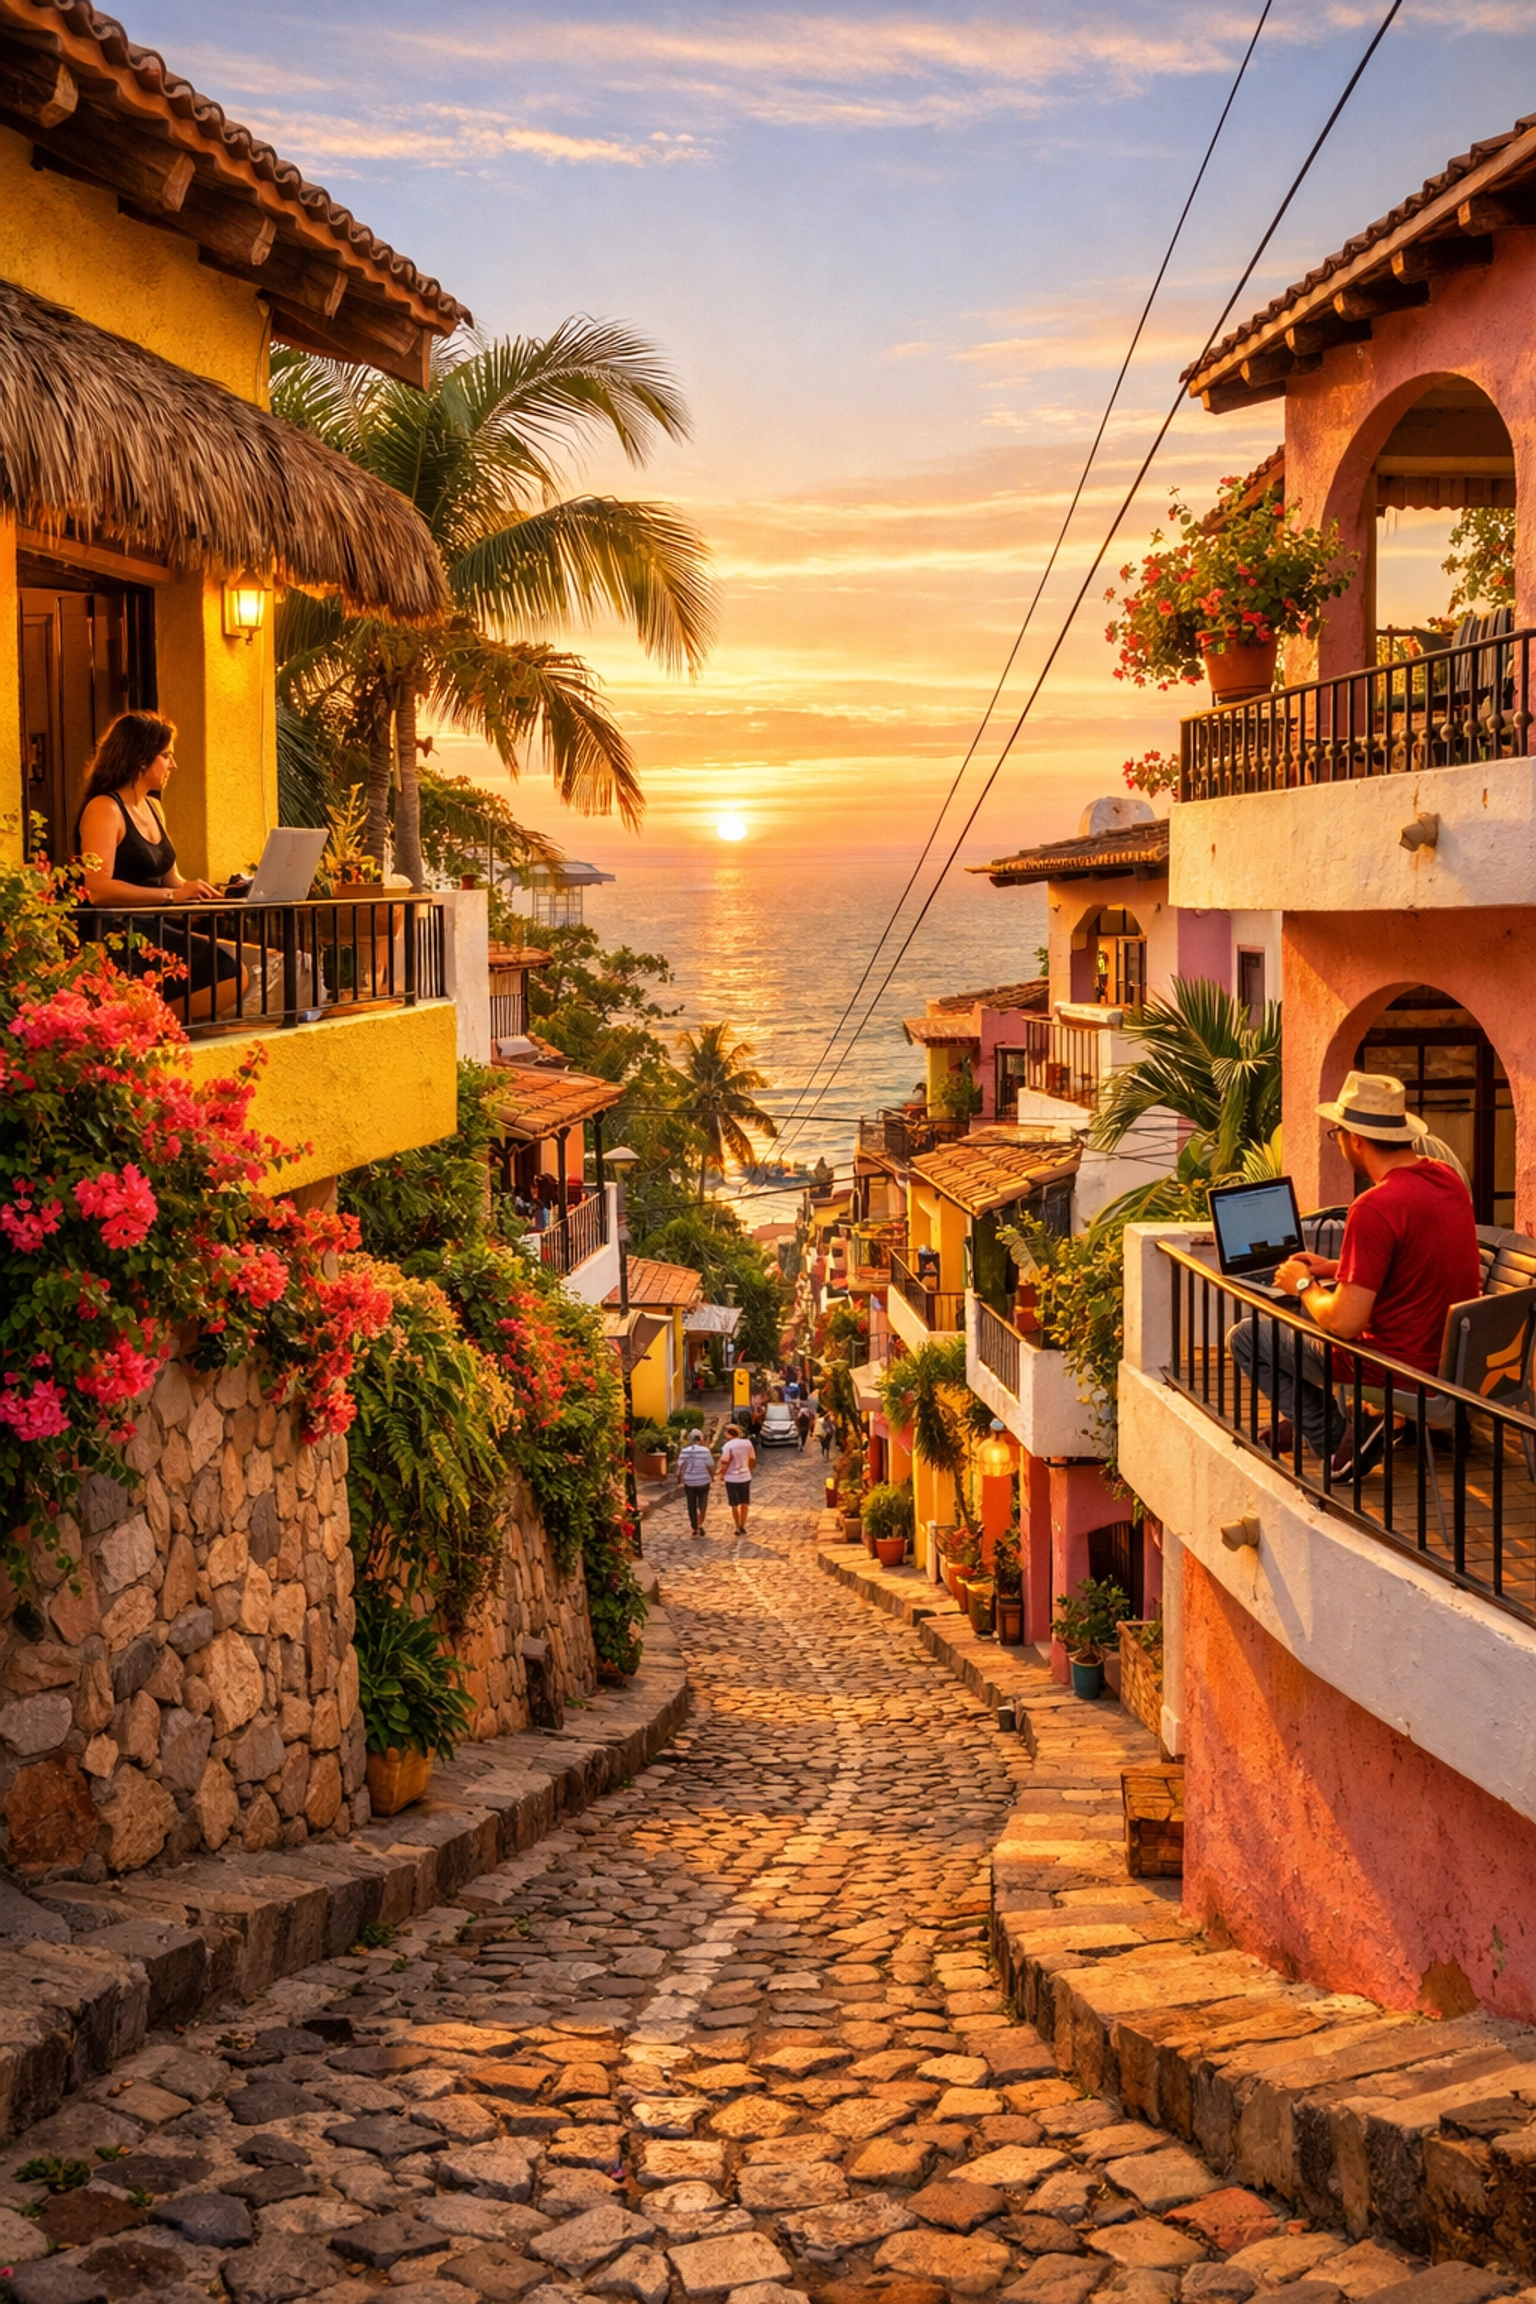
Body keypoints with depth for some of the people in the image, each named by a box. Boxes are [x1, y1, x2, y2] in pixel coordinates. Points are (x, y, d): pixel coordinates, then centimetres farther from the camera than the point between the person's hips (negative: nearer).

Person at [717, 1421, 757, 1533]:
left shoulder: (728, 1446, -17)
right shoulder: (747, 1443, -3)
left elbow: (724, 1463, -18)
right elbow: (752, 1460, 6)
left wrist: (722, 1474, -2)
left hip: (731, 1478, -3)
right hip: (745, 1477, 3)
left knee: (734, 1505, 10)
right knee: (744, 1503, 16)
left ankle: (738, 1528, 16)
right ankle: (742, 1526, 14)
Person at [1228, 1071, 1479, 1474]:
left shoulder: (1375, 1208, -27)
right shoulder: (1447, 1177, 0)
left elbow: (1344, 1323, -25)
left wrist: (1303, 1286, -5)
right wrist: (1333, 1268, 16)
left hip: (1401, 1366, -9)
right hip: (1453, 1353, 9)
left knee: (1245, 1338, 6)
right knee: (1324, 1293, 32)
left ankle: (1332, 1436, 9)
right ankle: (1305, 1417, 38)